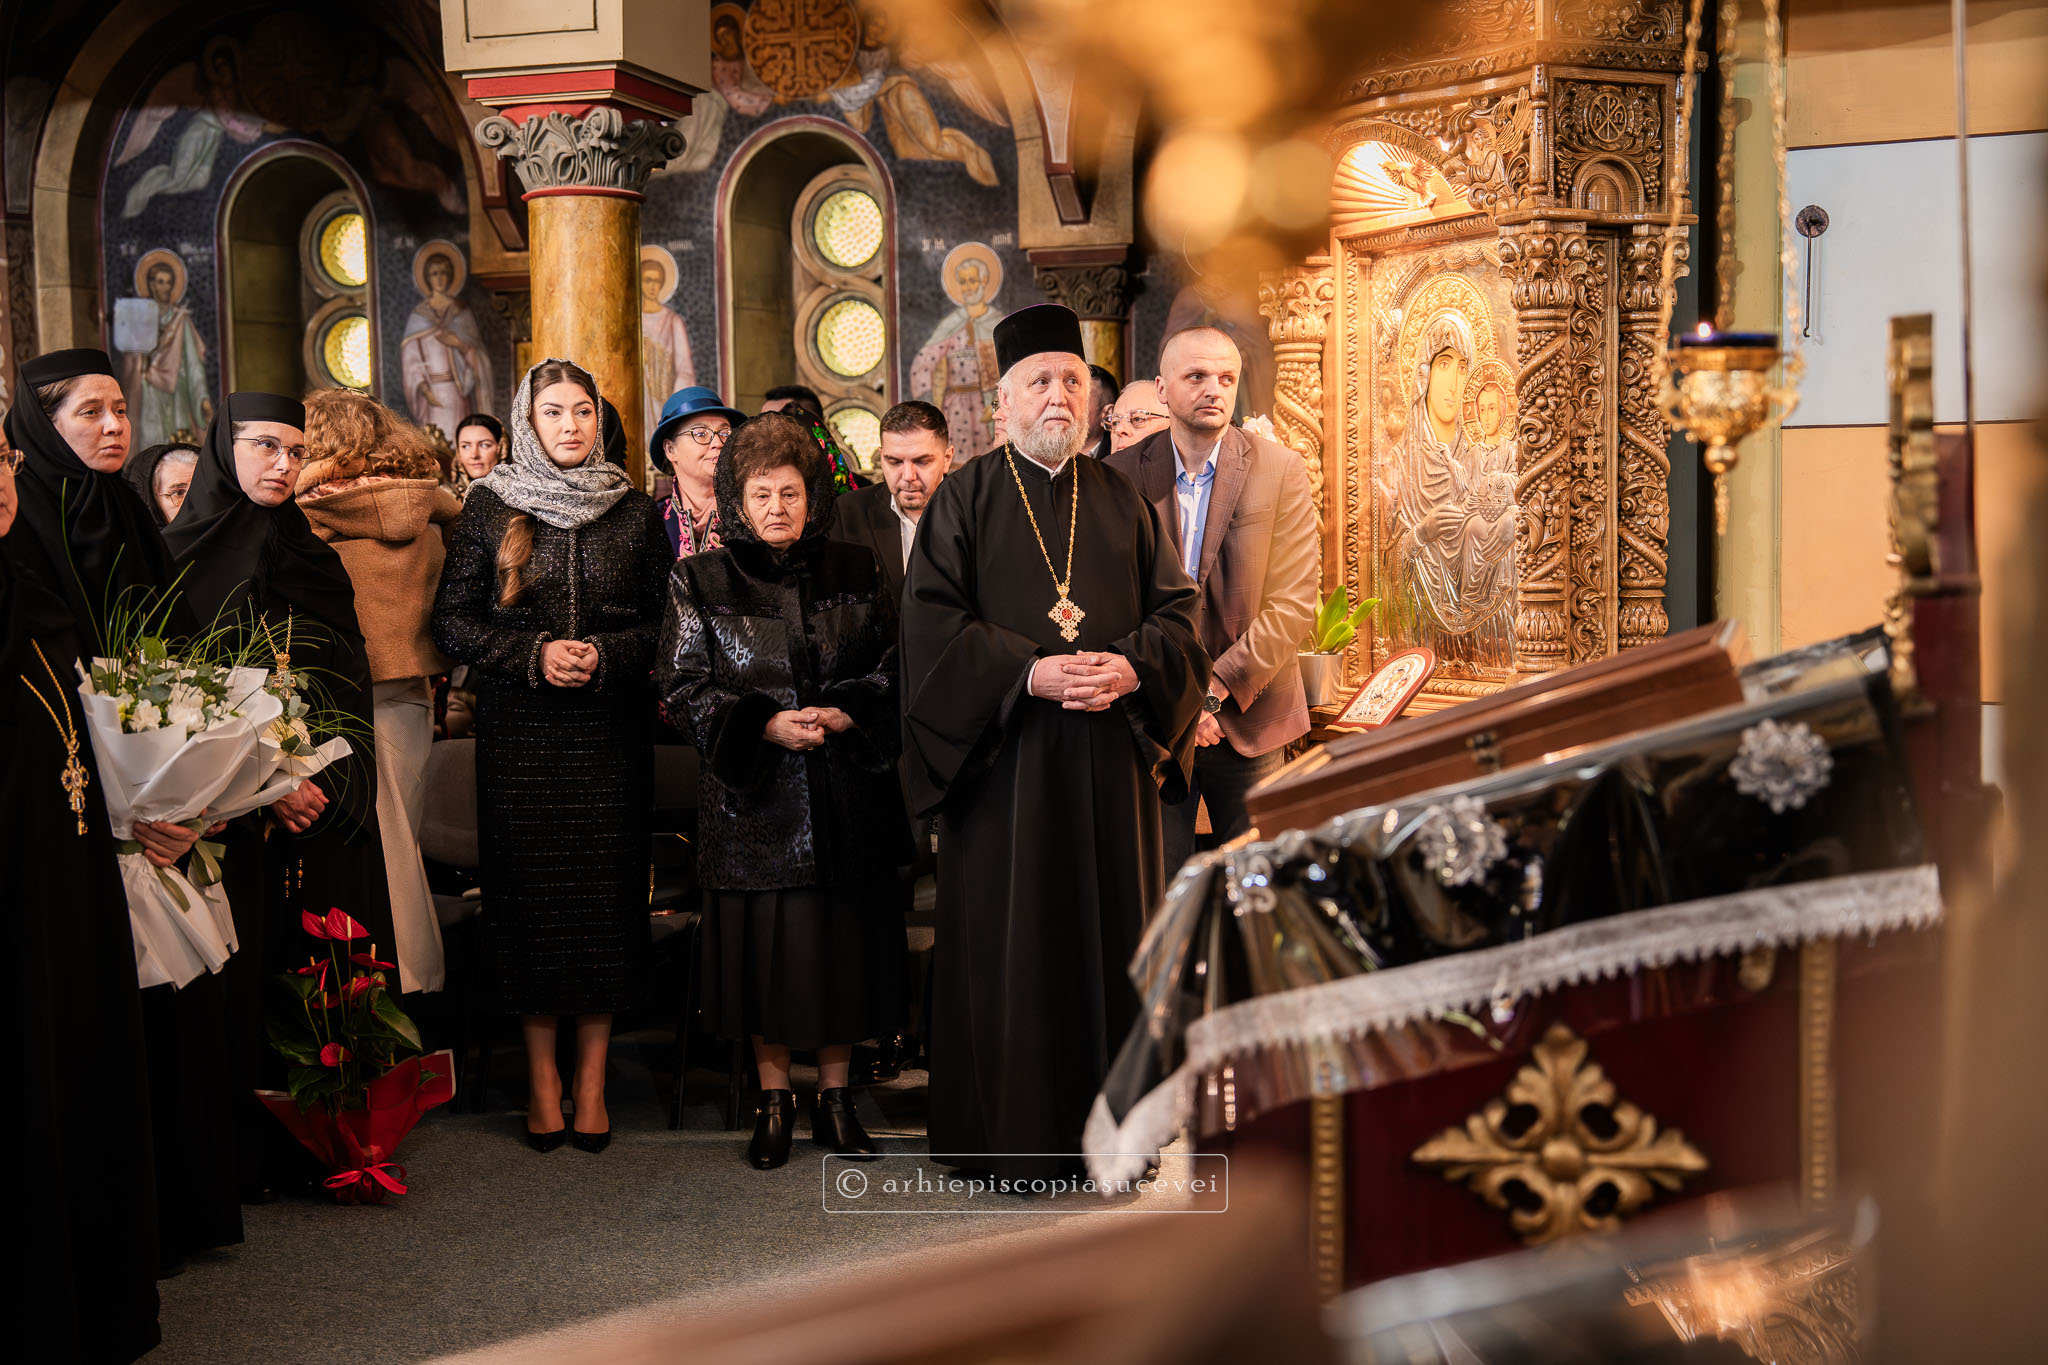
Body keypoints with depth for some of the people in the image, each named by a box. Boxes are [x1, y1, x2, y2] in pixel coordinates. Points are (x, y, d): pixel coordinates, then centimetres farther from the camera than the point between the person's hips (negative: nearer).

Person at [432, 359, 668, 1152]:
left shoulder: (635, 511, 7)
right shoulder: (489, 507, 5)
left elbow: (665, 623, 6)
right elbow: (452, 621, 2)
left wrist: (606, 655, -12)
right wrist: (534, 654, -12)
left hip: (611, 730, 1)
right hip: (519, 731, -1)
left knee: (606, 896, 0)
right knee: (530, 898, 0)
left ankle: (591, 1076, 10)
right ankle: (542, 1077, 11)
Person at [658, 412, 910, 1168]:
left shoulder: (856, 572, 5)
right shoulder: (700, 583, 1)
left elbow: (895, 665, 6)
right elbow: (683, 687, -2)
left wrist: (845, 714, -12)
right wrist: (763, 725, -16)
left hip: (846, 792, 1)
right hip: (753, 796, -1)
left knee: (844, 942, 4)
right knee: (766, 946, 3)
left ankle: (836, 1092, 18)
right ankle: (774, 1098, 17)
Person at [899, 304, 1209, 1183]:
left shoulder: (1121, 499, 12)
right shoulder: (965, 500, 3)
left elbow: (1175, 608, 9)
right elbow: (932, 622, -6)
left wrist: (1133, 667, -12)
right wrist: (1029, 674, -17)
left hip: (1112, 752, 3)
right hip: (1004, 752, -3)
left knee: (1110, 929, 5)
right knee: (1007, 938, 0)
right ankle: (1009, 1132, 9)